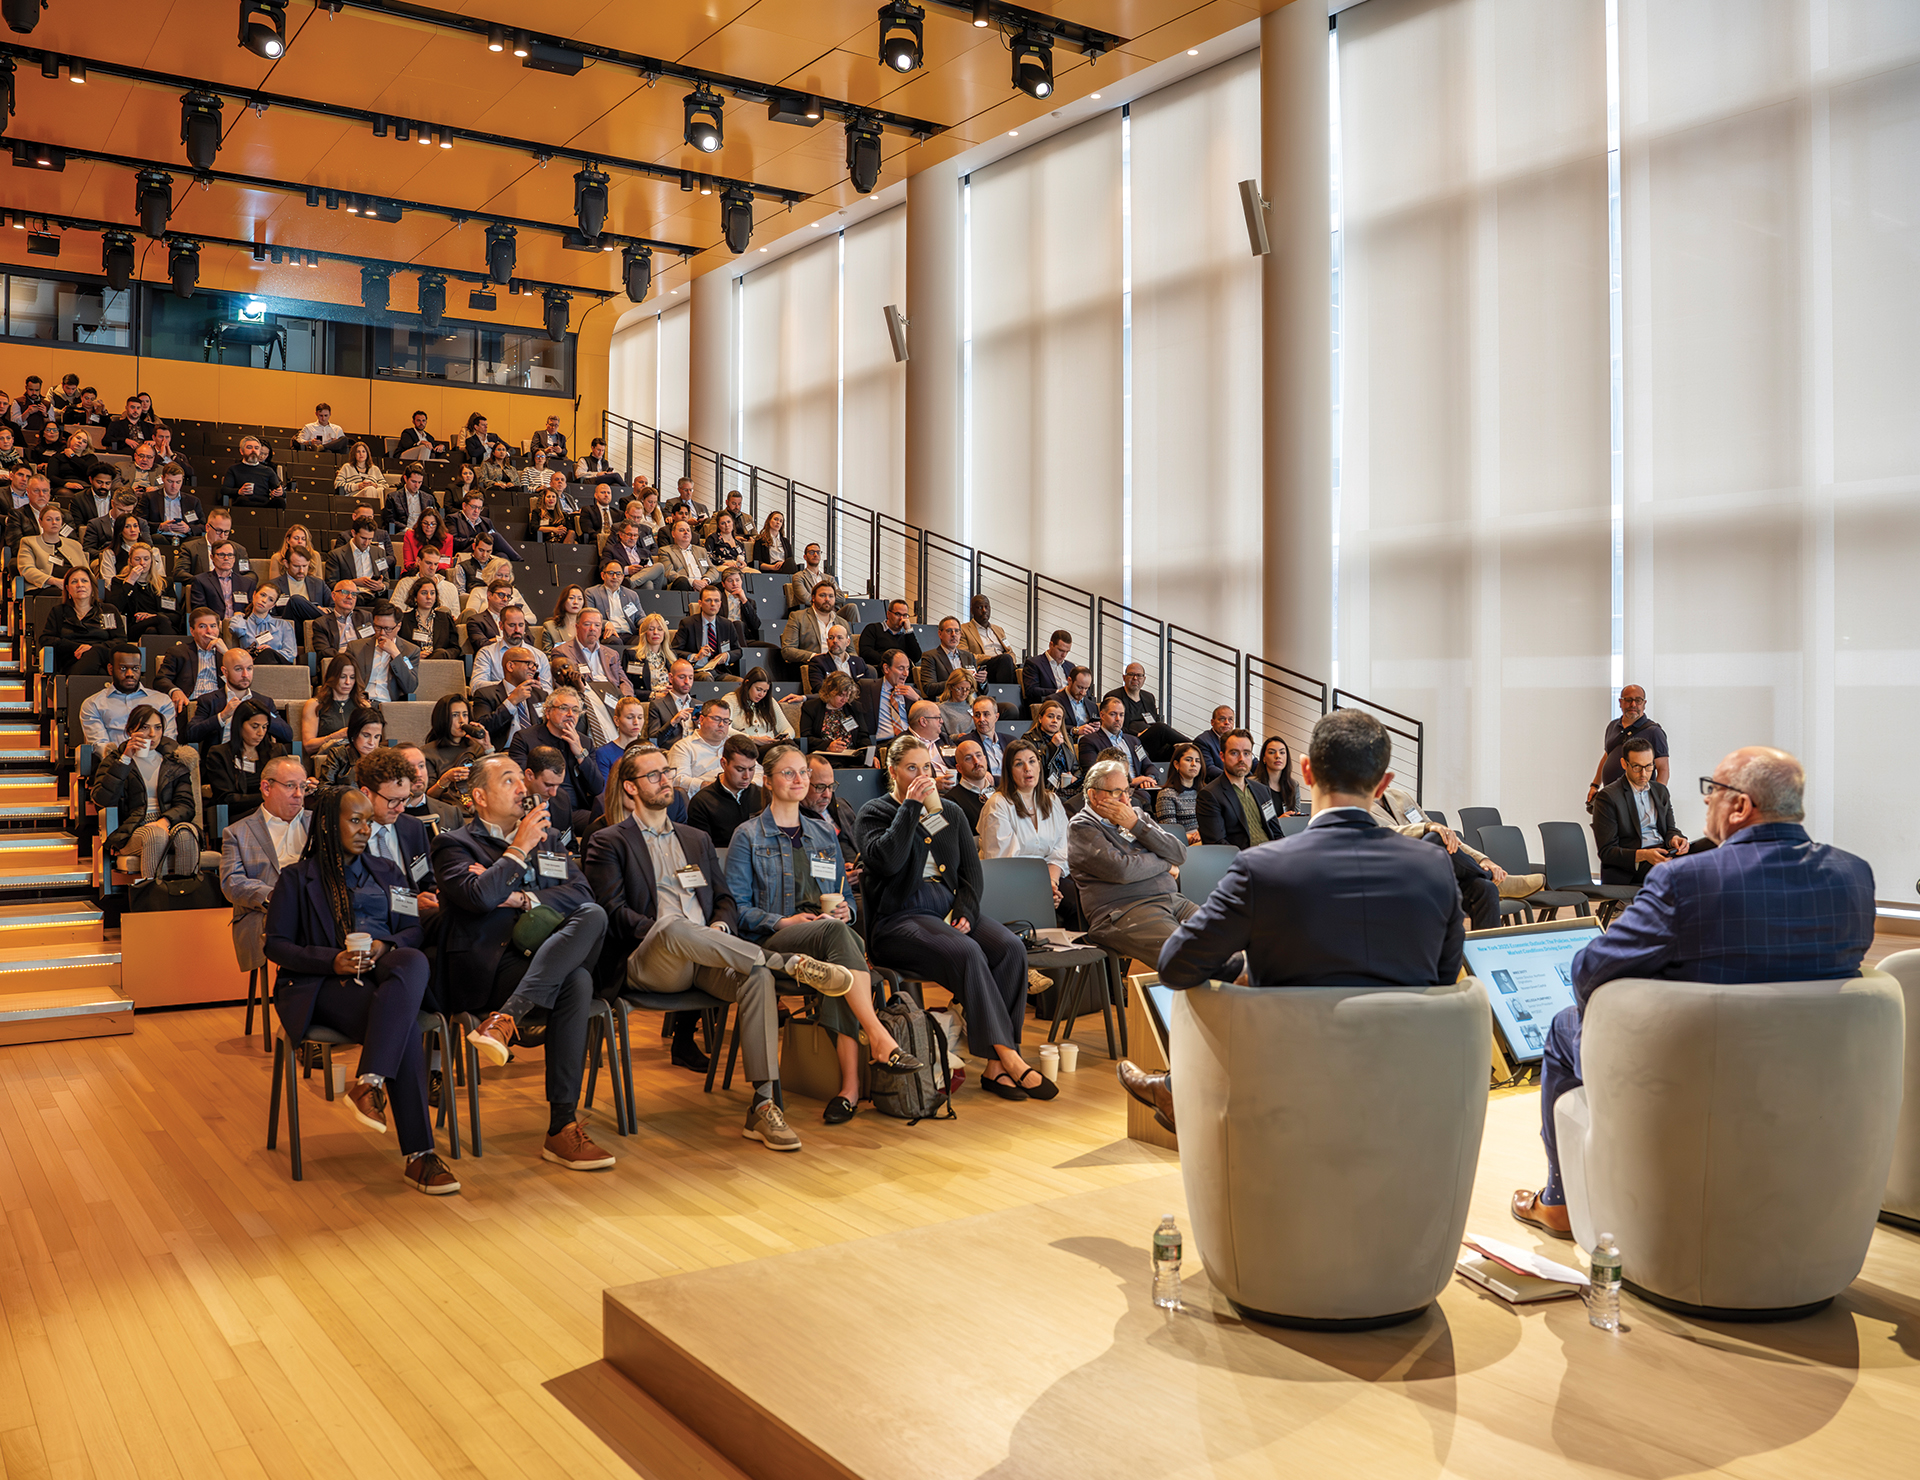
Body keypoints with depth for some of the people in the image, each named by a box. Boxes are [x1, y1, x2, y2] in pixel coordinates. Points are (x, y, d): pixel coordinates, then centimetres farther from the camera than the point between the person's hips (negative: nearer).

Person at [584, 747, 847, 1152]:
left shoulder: (698, 840, 28)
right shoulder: (608, 842, 12)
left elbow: (726, 901, 21)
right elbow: (614, 911, -2)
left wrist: (719, 928, -4)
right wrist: (665, 932, -17)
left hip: (706, 959, 4)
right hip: (649, 964, -4)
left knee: (756, 976, -30)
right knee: (673, 925, -40)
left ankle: (763, 1105, -32)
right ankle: (790, 963, -33)